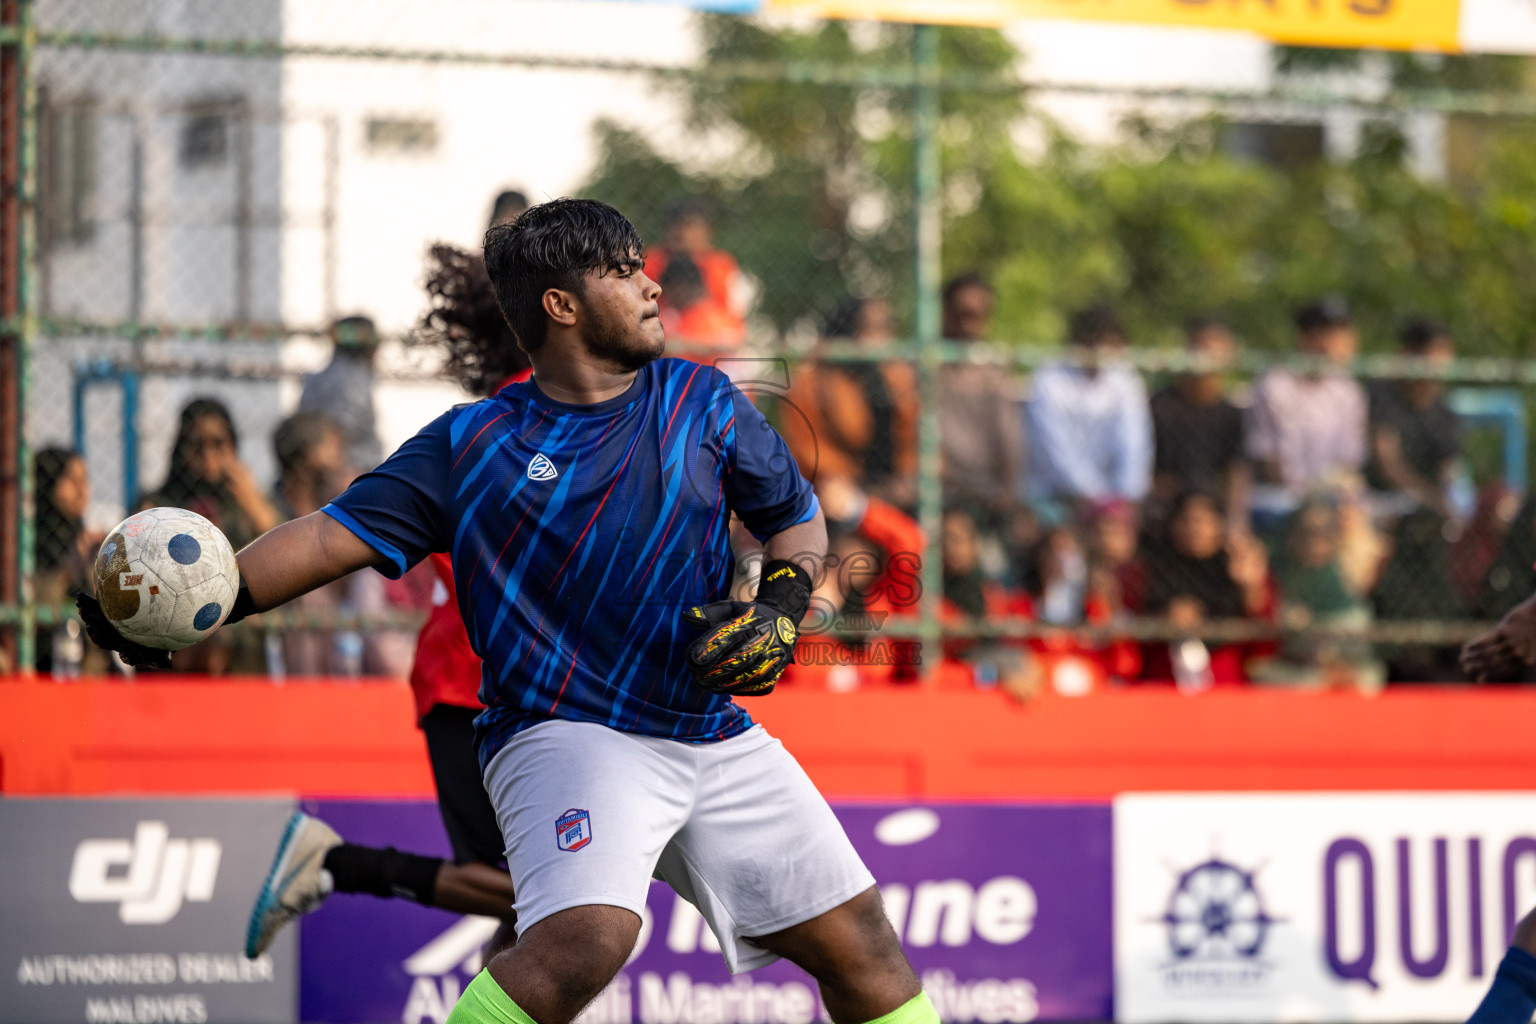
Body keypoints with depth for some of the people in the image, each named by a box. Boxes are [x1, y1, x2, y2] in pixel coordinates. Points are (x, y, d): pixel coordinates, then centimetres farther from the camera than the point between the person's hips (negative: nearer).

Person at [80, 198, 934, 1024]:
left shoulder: (703, 402, 8)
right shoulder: (471, 446, -1)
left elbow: (799, 518, 17)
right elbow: (340, 534, -5)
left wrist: (781, 606, -4)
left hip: (718, 737, 5)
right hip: (564, 734, -5)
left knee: (860, 943, 6)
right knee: (588, 937, -32)